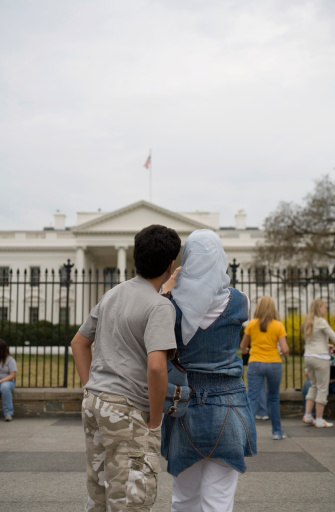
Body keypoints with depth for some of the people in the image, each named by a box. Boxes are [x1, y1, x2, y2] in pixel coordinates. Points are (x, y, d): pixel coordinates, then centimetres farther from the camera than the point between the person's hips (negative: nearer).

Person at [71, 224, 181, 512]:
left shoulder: (112, 295, 11)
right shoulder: (160, 307, -14)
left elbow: (79, 343, 19)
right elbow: (156, 366, -27)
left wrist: (92, 390, 16)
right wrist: (155, 422, -14)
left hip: (94, 402, 8)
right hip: (128, 410, -8)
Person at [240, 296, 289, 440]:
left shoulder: (252, 324, -2)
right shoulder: (278, 326, -4)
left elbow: (243, 345, 8)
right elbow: (284, 349, -9)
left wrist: (244, 350, 31)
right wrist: (286, 353, 14)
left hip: (255, 364, -1)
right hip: (274, 364, 1)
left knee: (252, 398, -4)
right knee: (274, 398, 16)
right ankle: (277, 431, 26)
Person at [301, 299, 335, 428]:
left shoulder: (307, 323, 13)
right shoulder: (321, 322, -11)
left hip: (308, 357, 8)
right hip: (320, 358, -7)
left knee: (314, 386, 18)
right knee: (322, 388, 1)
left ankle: (307, 416, 13)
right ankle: (319, 420, 4)